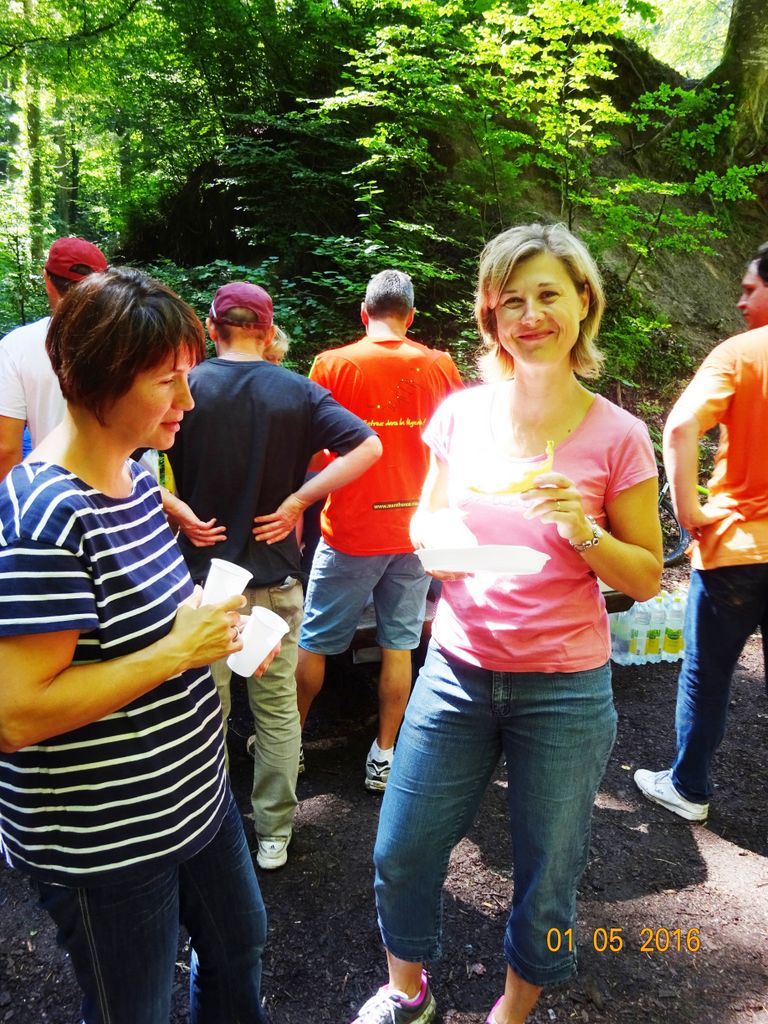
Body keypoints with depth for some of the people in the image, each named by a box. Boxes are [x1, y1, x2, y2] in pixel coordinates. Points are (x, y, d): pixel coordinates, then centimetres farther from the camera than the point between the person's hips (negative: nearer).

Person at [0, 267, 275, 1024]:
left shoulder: (136, 479, 1)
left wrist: (218, 627, -4)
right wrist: (179, 649, -27)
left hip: (193, 792, 8)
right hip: (105, 843, -8)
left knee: (238, 947, 29)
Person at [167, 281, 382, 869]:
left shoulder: (186, 387, -6)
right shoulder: (298, 392, -1)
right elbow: (368, 446, -11)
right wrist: (297, 500, -11)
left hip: (200, 574, -1)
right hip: (275, 576, 1)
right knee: (277, 707, 14)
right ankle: (274, 836, 26)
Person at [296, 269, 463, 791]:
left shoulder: (333, 365, -7)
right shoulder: (440, 366, 0)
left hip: (351, 532, -2)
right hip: (415, 529, 3)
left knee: (314, 644, 13)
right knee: (399, 646, 12)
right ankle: (385, 756, 22)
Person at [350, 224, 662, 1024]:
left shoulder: (617, 436, -9)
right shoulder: (461, 412, -3)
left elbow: (646, 578, -3)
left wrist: (583, 532, -22)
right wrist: (436, 538, -13)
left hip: (564, 689, -2)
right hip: (457, 671, 3)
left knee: (545, 881, 16)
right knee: (400, 855, 13)